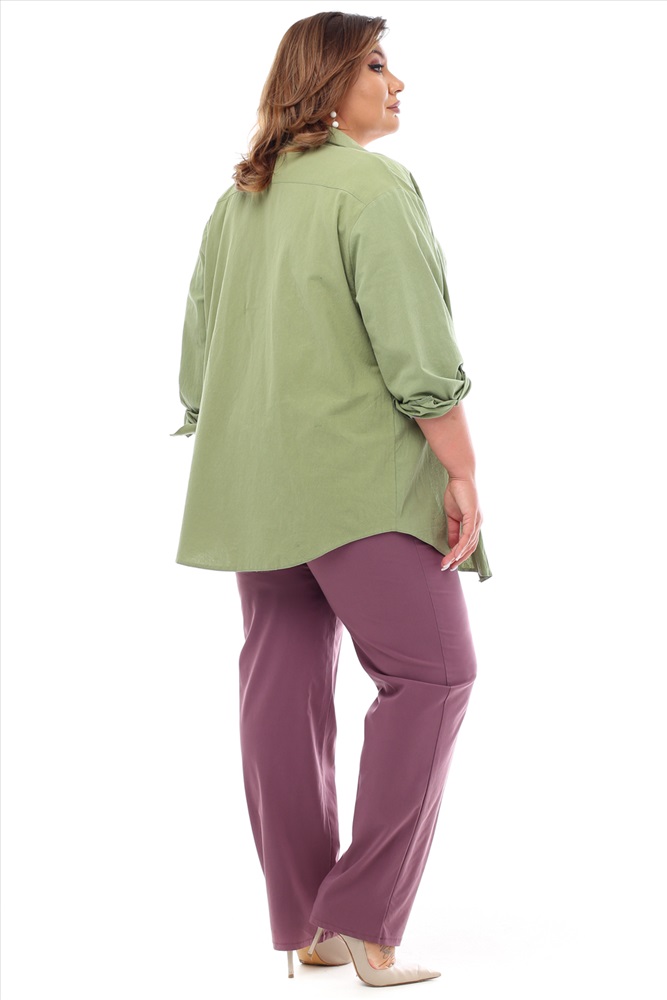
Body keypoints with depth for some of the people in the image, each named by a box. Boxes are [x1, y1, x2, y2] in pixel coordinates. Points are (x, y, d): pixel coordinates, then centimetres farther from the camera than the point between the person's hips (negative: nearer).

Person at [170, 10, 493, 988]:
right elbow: (416, 349, -16)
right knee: (430, 672, 0)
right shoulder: (372, 186, -10)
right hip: (363, 474, -8)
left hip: (256, 477, 8)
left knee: (284, 686, 8)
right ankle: (363, 919, -4)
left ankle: (301, 927, 14)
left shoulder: (236, 200, 14)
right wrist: (463, 472, -12)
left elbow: (200, 346, 17)